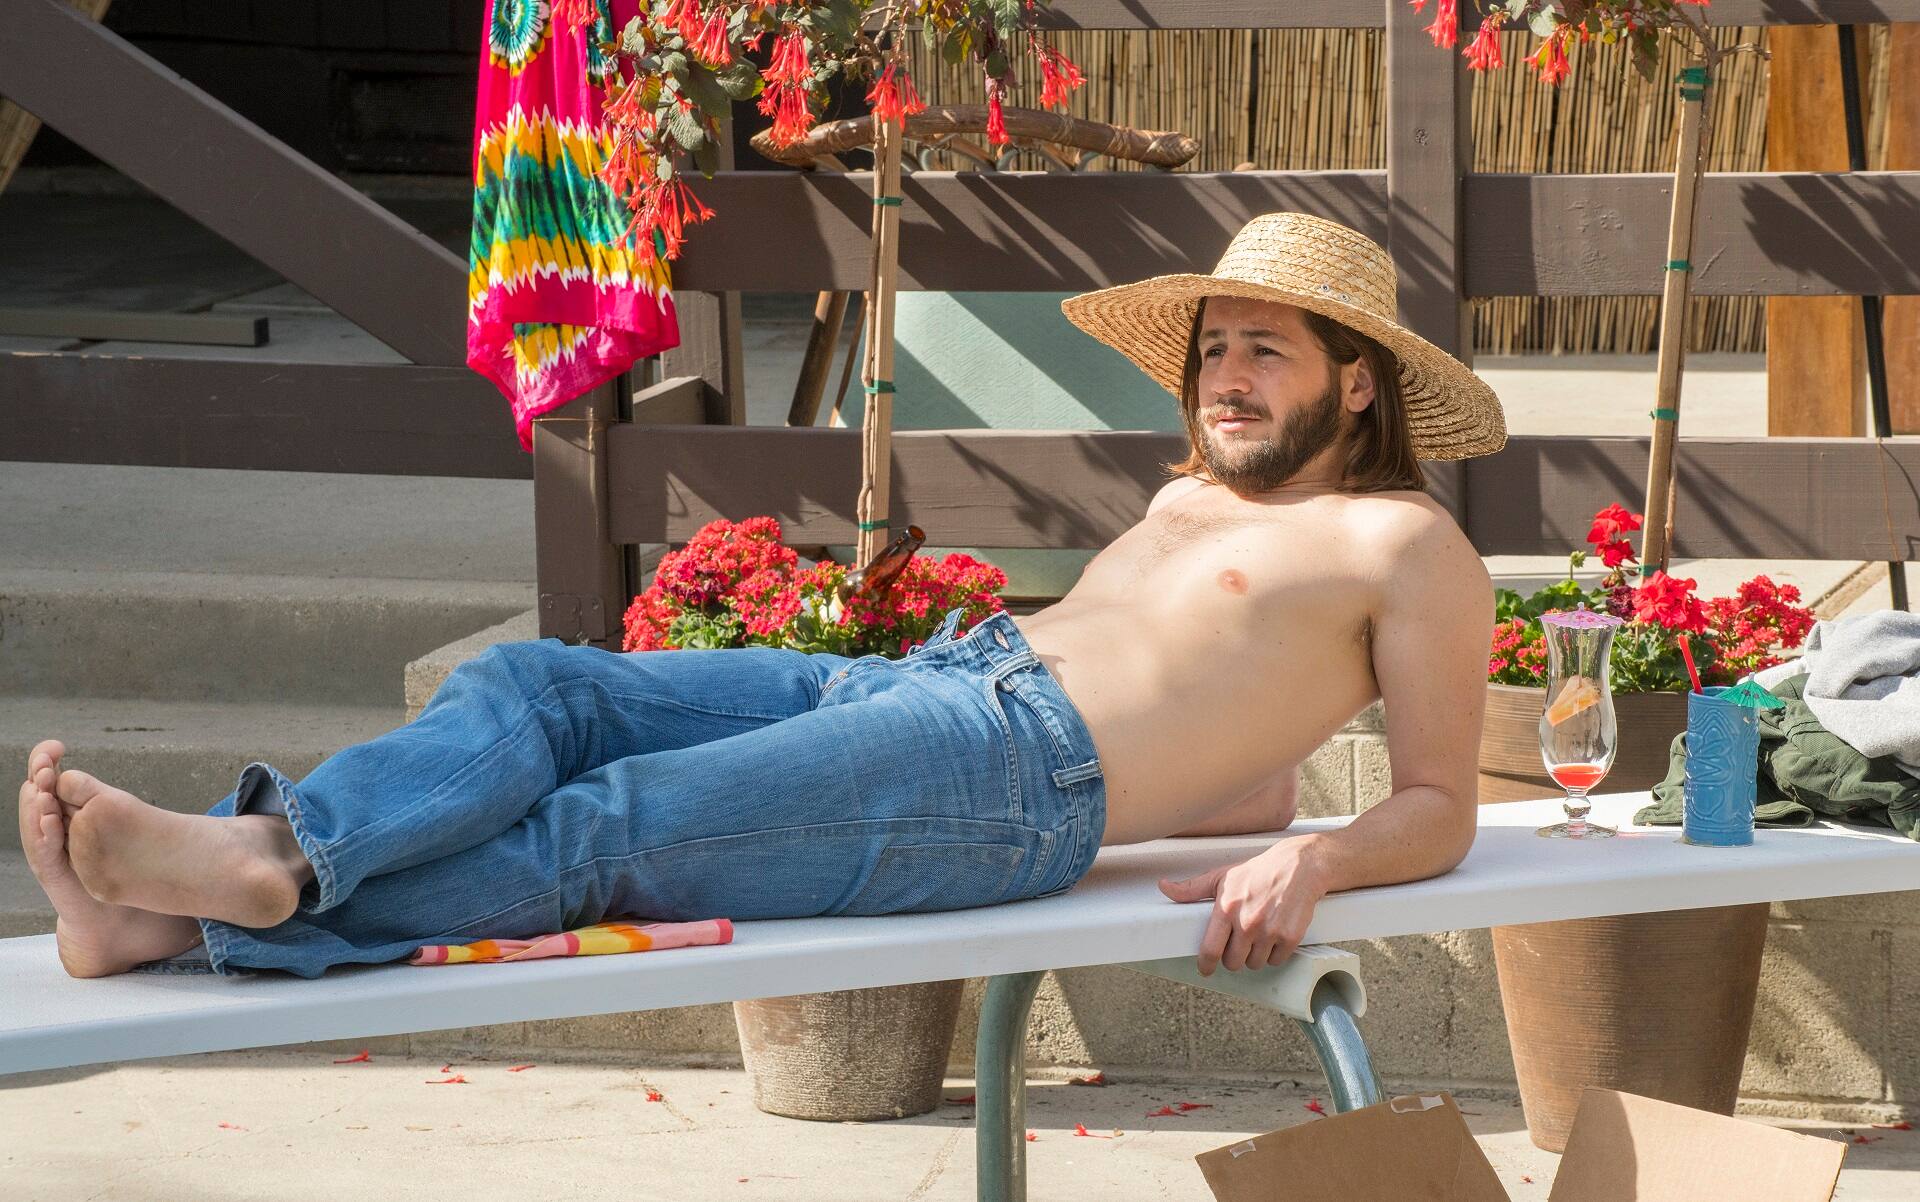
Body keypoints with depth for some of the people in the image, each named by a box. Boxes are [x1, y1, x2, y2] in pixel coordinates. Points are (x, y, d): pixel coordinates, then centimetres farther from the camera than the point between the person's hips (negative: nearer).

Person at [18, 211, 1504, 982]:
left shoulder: (1407, 548, 9)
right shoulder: (1191, 501, 32)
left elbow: (1439, 809, 3)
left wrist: (1314, 858, -16)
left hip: (1024, 770, -8)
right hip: (899, 681, 8)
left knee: (604, 835, -26)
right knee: (532, 688, -13)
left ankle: (268, 887, -38)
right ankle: (254, 847, -33)